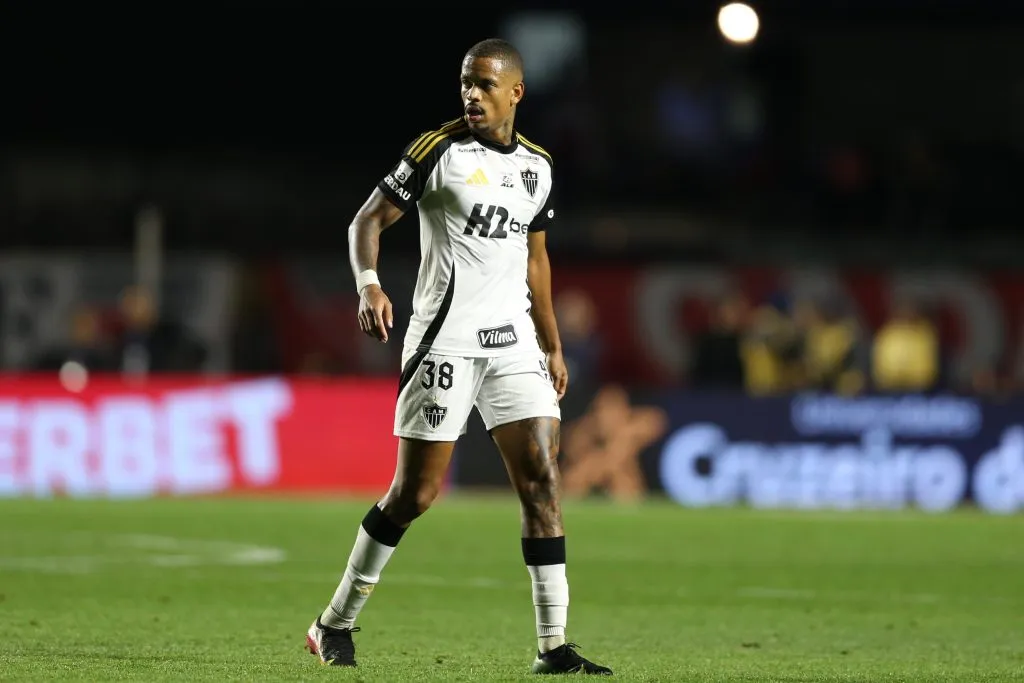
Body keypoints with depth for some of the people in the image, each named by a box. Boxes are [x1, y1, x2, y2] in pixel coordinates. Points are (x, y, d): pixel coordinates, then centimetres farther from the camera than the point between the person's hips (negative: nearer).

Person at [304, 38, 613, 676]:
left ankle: (554, 646, -5)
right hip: (445, 335, -5)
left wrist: (553, 346, 20)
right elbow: (368, 220, -5)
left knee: (542, 478, -6)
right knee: (416, 491, -2)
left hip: (513, 337, 5)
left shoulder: (537, 166, 11)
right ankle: (336, 623, 15)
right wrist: (369, 284, -24)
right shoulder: (439, 150, -5)